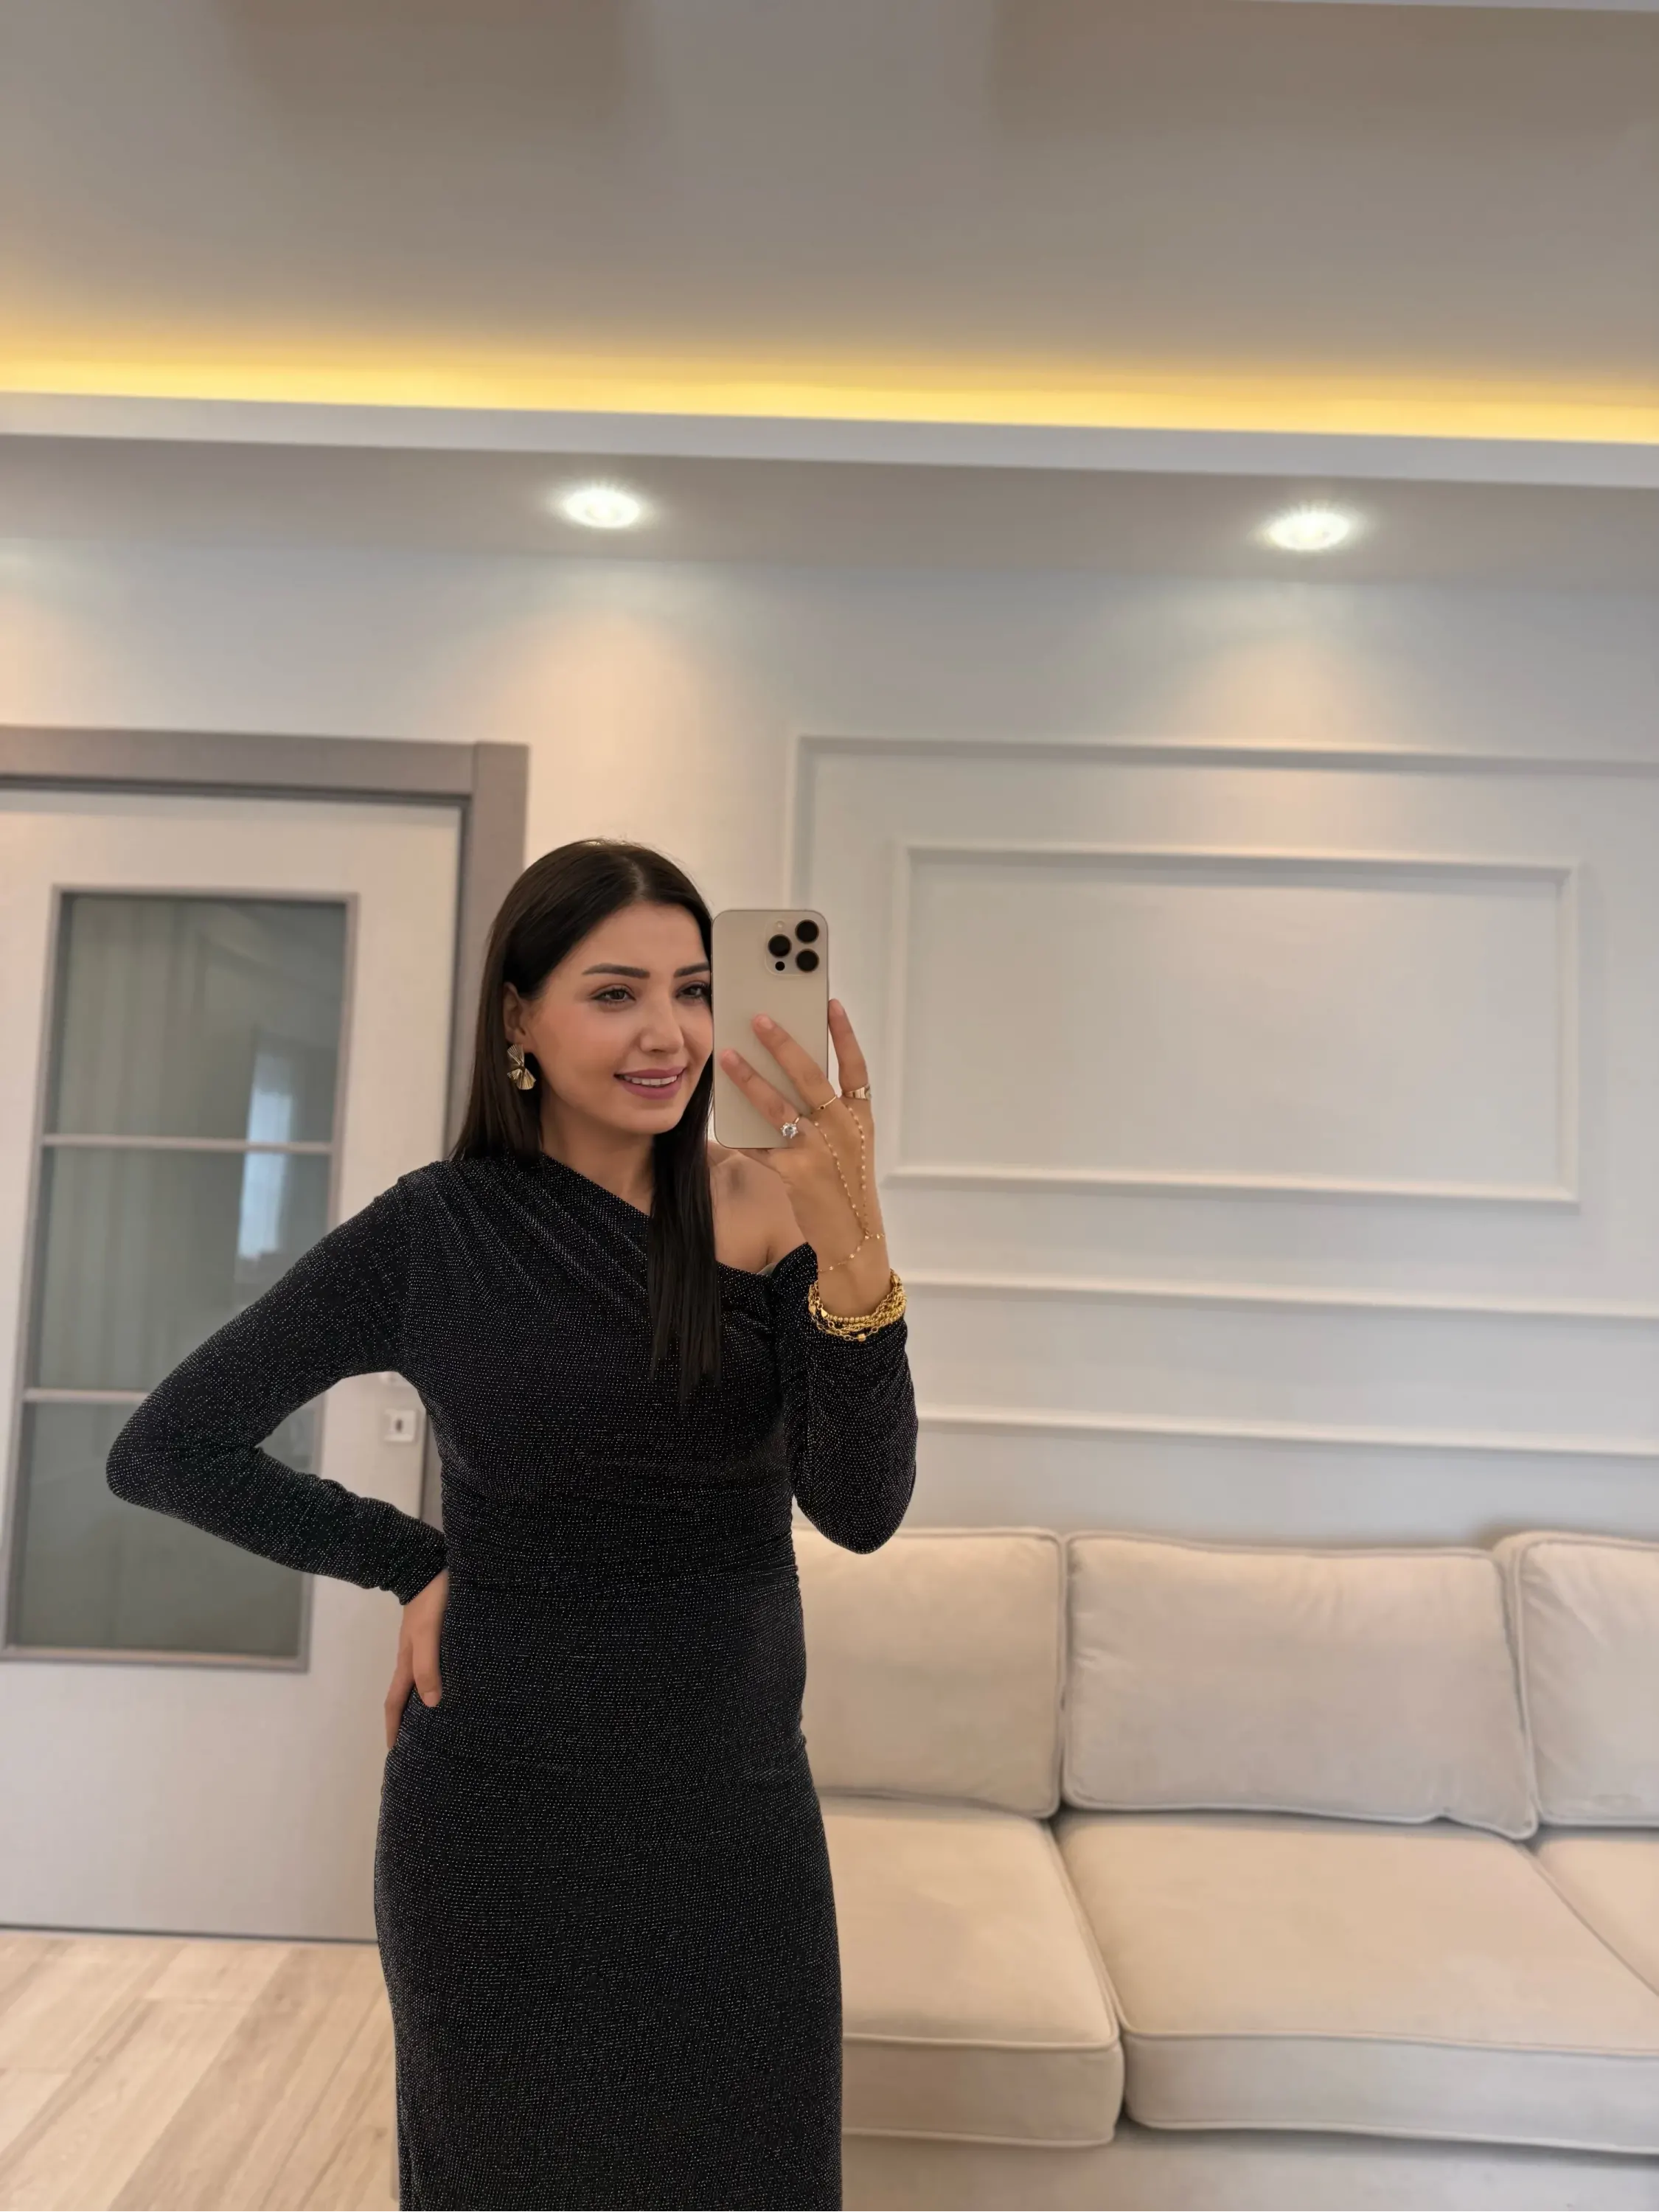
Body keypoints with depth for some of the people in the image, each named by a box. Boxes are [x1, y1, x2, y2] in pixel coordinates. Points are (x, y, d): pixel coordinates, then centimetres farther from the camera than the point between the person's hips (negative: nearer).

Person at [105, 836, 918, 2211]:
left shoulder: (768, 1204, -8)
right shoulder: (437, 1231, -10)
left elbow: (859, 1510, -19)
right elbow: (165, 1449, -1)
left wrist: (853, 1246, -35)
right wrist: (418, 1565, -4)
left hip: (735, 1816, 2)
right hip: (505, 1829, -1)